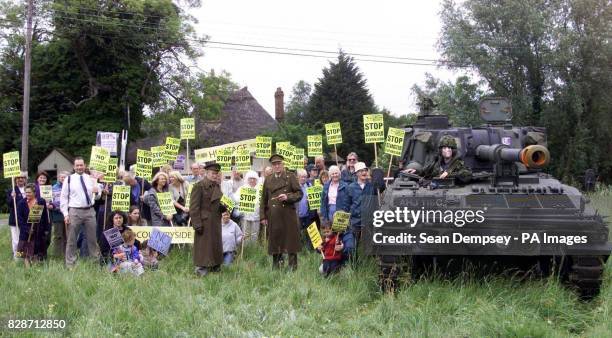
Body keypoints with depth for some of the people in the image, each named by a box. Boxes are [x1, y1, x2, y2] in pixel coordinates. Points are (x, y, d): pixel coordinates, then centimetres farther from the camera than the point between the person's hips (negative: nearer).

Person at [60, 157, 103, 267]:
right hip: (75, 211, -2)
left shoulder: (90, 179, 10)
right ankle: (70, 264, 8)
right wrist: (65, 214, -7)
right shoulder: (69, 179, 2)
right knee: (71, 240, 1)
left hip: (90, 211, 3)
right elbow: (63, 198, 0)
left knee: (92, 238, 8)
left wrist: (97, 193, -9)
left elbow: (97, 197, 15)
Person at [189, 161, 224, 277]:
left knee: (216, 245, 13)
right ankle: (202, 269, 3)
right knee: (204, 247, -4)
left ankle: (215, 267, 23)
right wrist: (197, 224, -19)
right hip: (204, 222, -8)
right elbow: (194, 207, -14)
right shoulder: (199, 186, -11)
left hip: (216, 223, 8)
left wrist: (223, 207, 3)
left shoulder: (217, 186, 13)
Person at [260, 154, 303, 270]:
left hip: (288, 214, -2)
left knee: (290, 240, -2)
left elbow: (299, 194, 2)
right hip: (273, 216, 2)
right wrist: (263, 216, 7)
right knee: (275, 240, 5)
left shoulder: (290, 177, 4)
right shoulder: (268, 180, 12)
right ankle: (276, 267, 14)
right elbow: (264, 199, 13)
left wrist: (288, 197, -15)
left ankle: (293, 267, 5)